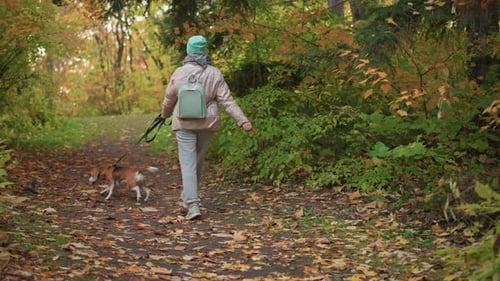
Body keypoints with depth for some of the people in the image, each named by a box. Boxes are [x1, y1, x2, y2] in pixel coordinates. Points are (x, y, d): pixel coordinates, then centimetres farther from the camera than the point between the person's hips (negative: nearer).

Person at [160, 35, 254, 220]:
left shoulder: (179, 73, -5)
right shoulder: (214, 73, -2)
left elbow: (169, 99, 5)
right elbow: (227, 100, -7)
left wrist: (165, 115, 25)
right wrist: (243, 121, -7)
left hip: (185, 123, -2)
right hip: (207, 123, 2)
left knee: (188, 164, -2)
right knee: (198, 161, 19)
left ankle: (193, 205, -14)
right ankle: (188, 197, 35)